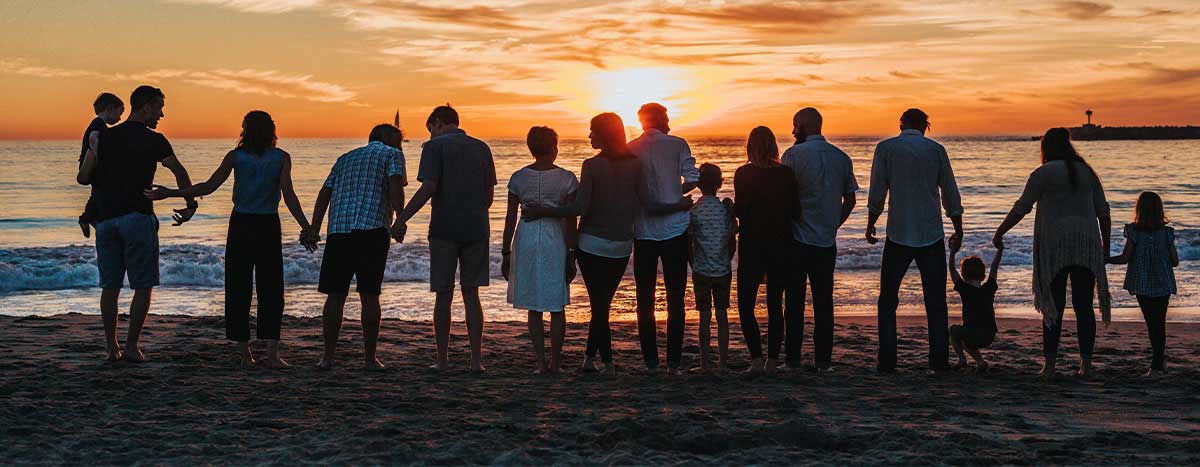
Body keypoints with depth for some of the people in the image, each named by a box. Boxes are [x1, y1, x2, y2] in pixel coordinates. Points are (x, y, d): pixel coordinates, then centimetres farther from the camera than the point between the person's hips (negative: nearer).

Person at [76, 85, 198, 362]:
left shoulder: (104, 137, 9)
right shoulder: (154, 141, -2)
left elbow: (82, 178, 8)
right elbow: (180, 174, -1)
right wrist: (191, 206, 12)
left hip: (105, 218, 4)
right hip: (137, 217, -4)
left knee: (110, 286, 9)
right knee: (143, 286, 3)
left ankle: (111, 348, 10)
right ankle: (132, 347, -1)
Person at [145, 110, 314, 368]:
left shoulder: (236, 156, -2)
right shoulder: (281, 158, -3)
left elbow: (209, 186, -7)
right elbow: (289, 195, -12)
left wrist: (170, 193, 0)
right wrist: (306, 228, -9)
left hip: (240, 224, 1)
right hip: (268, 226, -1)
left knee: (238, 288, 8)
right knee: (270, 289, 3)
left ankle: (244, 352, 7)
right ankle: (272, 352, -8)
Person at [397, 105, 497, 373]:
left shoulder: (435, 146, -4)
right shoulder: (481, 148, 11)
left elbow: (428, 188, -15)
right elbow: (490, 193, 11)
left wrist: (401, 219, -11)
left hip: (444, 230, -4)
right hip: (476, 230, 4)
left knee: (443, 296, 4)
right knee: (471, 295, 8)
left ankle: (442, 360, 8)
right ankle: (476, 359, 4)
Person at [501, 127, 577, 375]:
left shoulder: (518, 178, -1)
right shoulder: (566, 178, -5)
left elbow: (510, 219, 0)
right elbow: (570, 220, -6)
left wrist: (505, 253, 8)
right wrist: (571, 256, -1)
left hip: (526, 239, 1)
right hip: (555, 241, -1)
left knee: (534, 307, 9)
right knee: (556, 307, 10)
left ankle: (540, 363, 6)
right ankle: (555, 362, 11)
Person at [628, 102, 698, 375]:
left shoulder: (629, 149, 2)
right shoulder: (677, 144, -3)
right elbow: (693, 179, -8)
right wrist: (675, 194, 9)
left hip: (643, 232, 2)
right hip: (675, 229, -2)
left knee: (645, 298, 9)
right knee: (675, 299, 5)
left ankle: (650, 361, 8)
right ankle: (674, 362, 3)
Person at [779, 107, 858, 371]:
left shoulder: (794, 154, -8)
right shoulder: (841, 157, 7)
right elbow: (850, 199, 10)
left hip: (797, 239, -4)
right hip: (827, 241, 4)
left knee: (794, 300, 3)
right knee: (823, 301, 8)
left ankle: (793, 359, 4)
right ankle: (823, 359, 8)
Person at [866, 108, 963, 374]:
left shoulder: (885, 148, 0)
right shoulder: (936, 150, 3)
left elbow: (877, 193, -1)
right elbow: (951, 195, 5)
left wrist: (870, 224, 13)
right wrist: (958, 231, 15)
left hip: (898, 235, -1)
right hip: (932, 235, 1)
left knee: (888, 301, 8)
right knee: (935, 302, 7)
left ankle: (887, 362, 2)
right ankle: (939, 362, 4)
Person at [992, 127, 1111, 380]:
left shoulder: (1043, 173, -2)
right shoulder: (1087, 172, 12)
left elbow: (1021, 208, -4)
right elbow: (1103, 212, 12)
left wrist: (999, 233, 6)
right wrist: (1106, 245, 20)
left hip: (1054, 247, -3)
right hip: (1086, 247, 4)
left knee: (1054, 306, -1)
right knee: (1084, 306, 6)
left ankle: (1050, 366, -3)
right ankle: (1086, 365, 6)